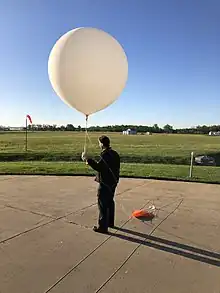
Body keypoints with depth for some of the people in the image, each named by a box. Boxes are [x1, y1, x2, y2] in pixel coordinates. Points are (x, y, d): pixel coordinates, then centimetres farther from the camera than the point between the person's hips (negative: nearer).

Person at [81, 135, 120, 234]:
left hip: (105, 184, -9)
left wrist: (87, 159, -20)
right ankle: (110, 222, 35)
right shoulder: (114, 153, 7)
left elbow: (98, 167, -26)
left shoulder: (105, 155, -22)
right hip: (113, 182, 10)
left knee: (103, 205, 1)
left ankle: (103, 227, 10)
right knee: (110, 202, 21)